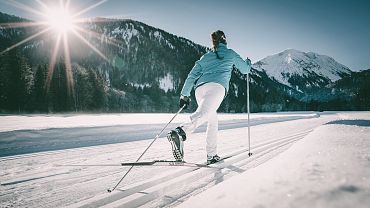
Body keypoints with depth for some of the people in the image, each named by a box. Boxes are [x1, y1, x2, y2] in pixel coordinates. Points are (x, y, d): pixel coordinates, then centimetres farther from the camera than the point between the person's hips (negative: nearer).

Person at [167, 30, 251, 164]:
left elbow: (192, 75, 20)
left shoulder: (205, 57, 28)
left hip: (200, 88, 5)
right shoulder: (230, 54, 21)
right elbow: (245, 69, 31)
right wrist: (248, 63, 54)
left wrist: (184, 95, 19)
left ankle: (212, 155, 16)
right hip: (217, 86, -5)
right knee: (203, 113, -27)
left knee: (212, 121, 18)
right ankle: (179, 133, -54)